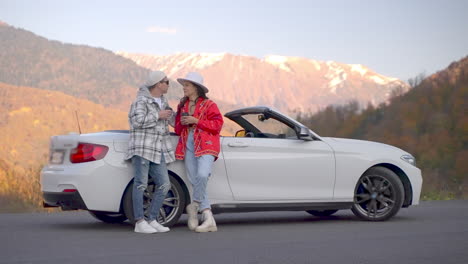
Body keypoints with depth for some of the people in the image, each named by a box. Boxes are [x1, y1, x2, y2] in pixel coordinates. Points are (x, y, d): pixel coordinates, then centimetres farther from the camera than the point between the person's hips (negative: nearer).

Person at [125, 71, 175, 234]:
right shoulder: (141, 100, -6)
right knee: (141, 184, -9)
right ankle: (139, 223, -8)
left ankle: (152, 220, 6)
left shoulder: (163, 100, 19)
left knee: (164, 185, 0)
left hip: (157, 150, 8)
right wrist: (158, 116, -12)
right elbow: (138, 121, -18)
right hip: (141, 147, -8)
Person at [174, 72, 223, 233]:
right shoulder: (182, 106, 20)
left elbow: (217, 124, -7)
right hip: (188, 146, 6)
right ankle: (209, 220, -1)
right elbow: (178, 130, 24)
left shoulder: (208, 105, 1)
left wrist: (196, 121, -13)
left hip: (205, 146, -6)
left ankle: (195, 205, -6)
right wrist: (181, 123, 1)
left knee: (202, 175, -30)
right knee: (195, 182, -2)